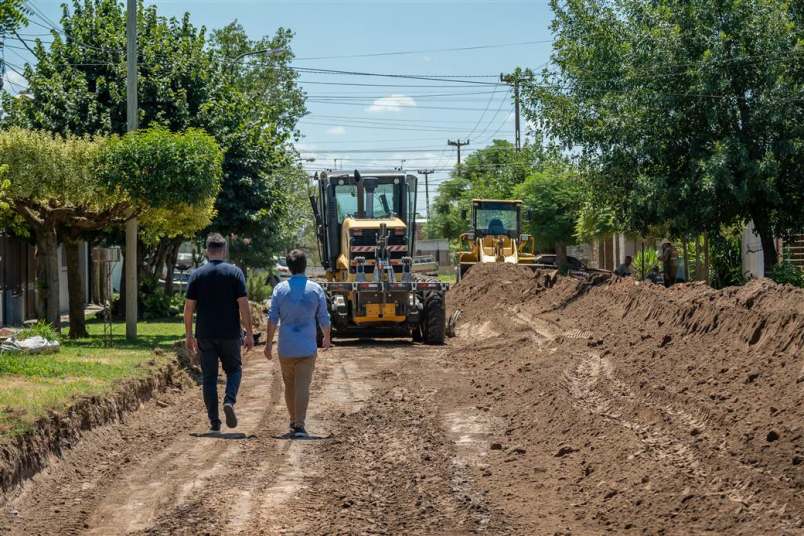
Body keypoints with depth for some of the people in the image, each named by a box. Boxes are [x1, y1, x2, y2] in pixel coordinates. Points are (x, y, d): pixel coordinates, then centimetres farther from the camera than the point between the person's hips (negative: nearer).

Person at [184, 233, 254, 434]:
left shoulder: (197, 275, 2)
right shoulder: (235, 272, -3)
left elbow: (188, 308, 0)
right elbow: (243, 305, -8)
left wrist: (189, 336, 8)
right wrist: (249, 334, -3)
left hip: (205, 335, 1)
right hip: (230, 334, -1)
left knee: (209, 377, 7)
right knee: (234, 370, 17)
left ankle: (214, 421, 5)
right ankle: (229, 401, -9)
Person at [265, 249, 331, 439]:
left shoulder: (280, 289, -3)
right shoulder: (316, 289, -3)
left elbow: (272, 319, -5)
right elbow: (324, 319, 1)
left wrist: (269, 344, 2)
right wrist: (327, 338, 19)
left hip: (286, 348, 1)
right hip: (307, 347, -1)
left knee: (289, 385, 17)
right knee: (303, 387, -4)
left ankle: (294, 422, 29)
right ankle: (299, 426, -15)